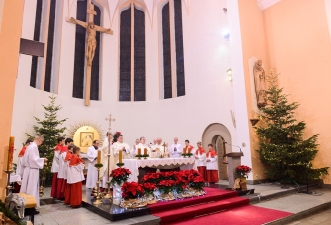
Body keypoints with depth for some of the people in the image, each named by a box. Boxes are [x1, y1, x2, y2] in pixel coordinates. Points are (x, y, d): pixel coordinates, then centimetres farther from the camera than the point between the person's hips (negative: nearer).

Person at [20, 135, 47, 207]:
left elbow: (25, 158, 17)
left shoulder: (29, 146, 11)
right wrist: (43, 159, -9)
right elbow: (34, 159, -23)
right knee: (32, 188, -1)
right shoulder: (34, 147, -17)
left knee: (28, 187, 15)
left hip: (28, 168, 9)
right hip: (32, 169, -9)